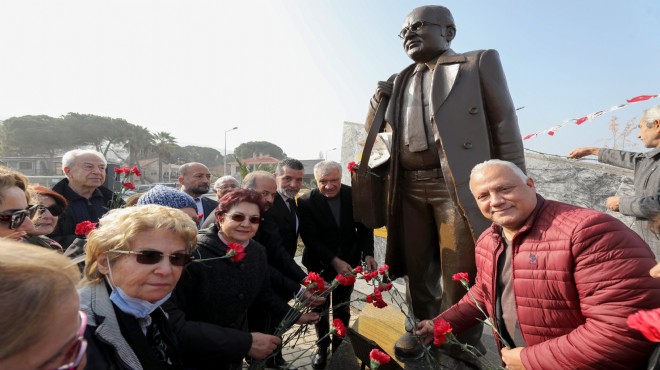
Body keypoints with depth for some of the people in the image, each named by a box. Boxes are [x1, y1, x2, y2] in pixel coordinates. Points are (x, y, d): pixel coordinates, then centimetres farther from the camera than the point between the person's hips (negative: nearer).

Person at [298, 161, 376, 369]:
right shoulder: (306, 202, -17)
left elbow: (364, 227, -3)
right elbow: (310, 239, -19)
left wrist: (367, 253, -19)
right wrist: (334, 261, -27)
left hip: (348, 261, 2)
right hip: (320, 264, -2)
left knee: (342, 308, 15)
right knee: (321, 308, 14)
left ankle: (339, 347, 36)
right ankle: (322, 347, 37)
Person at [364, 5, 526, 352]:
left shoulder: (479, 62, 10)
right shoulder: (401, 80, 21)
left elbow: (505, 124, 3)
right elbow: (374, 128, 27)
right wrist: (379, 99, 7)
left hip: (459, 183, -4)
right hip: (410, 186, 5)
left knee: (460, 272, 0)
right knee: (418, 268, 10)